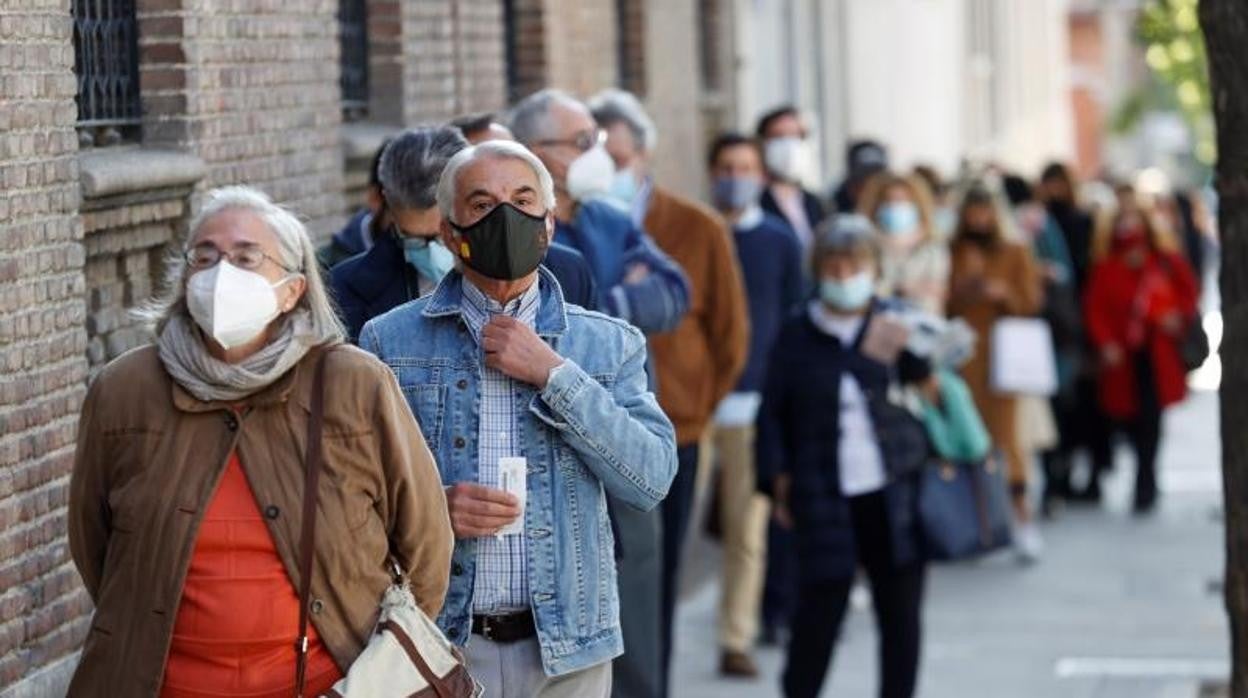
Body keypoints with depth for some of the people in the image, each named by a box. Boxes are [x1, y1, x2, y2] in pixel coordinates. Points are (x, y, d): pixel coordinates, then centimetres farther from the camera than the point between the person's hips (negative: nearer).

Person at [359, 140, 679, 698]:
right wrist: (430, 510, -15)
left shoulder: (609, 344, 6)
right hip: (435, 646, -1)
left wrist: (554, 375, -11)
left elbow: (653, 479, -6)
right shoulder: (391, 341, 3)